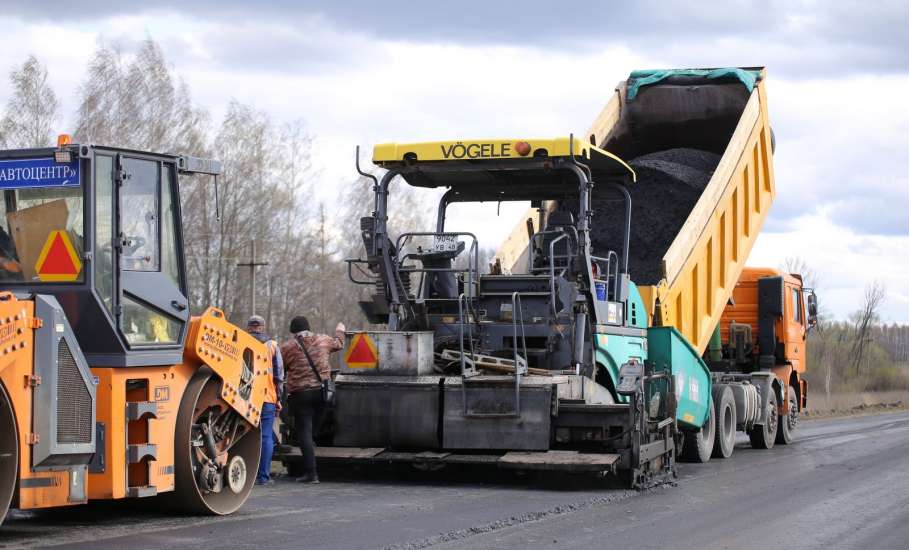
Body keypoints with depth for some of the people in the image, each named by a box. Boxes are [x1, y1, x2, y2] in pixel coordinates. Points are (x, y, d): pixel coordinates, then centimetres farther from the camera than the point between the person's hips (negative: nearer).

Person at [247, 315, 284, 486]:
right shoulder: (272, 345, 5)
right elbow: (279, 374, 5)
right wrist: (278, 398, 11)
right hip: (267, 398, 0)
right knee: (266, 437, 2)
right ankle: (263, 476, -1)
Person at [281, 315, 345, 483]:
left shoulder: (287, 347, -4)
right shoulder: (323, 340, 8)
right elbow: (338, 343, 28)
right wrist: (340, 331, 48)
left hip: (300, 394, -4)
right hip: (321, 392, 4)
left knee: (304, 432, -3)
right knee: (313, 430, 20)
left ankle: (311, 473, -9)